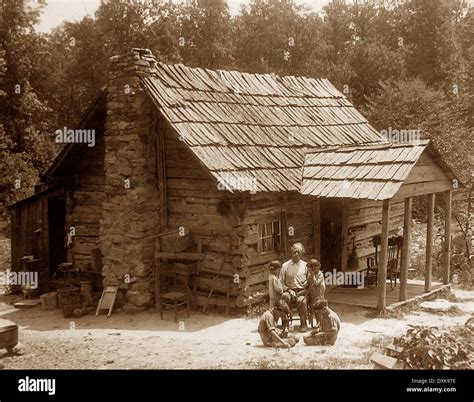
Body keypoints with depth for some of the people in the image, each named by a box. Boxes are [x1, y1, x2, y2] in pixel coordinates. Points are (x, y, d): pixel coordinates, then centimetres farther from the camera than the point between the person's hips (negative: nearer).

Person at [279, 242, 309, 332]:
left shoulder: (305, 266, 7)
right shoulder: (285, 266, 8)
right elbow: (281, 282, 8)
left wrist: (304, 291, -9)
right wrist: (288, 290, -9)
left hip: (302, 292, -1)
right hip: (289, 290, 1)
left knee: (301, 301, -34)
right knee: (284, 297, -34)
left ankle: (303, 324, -13)